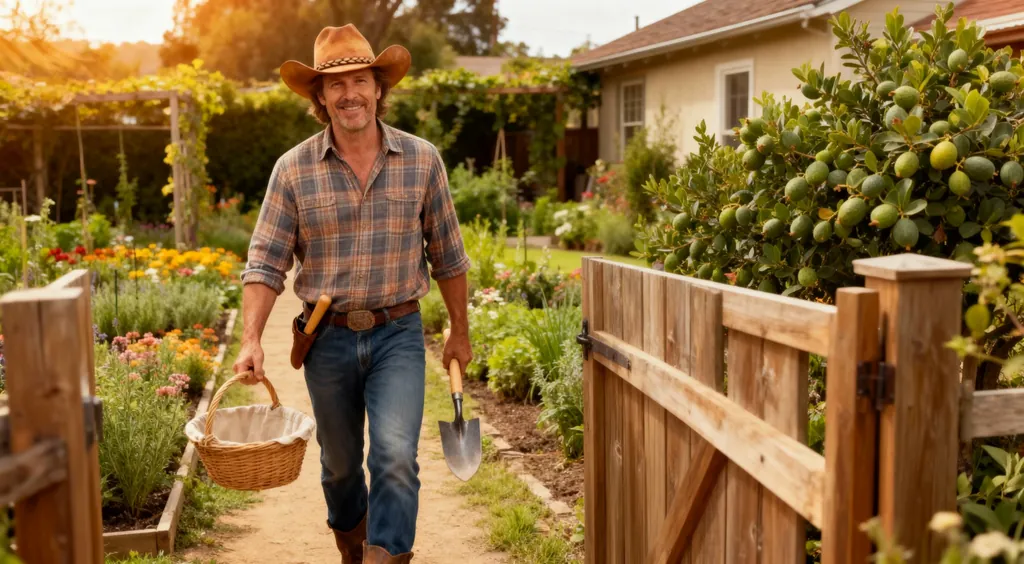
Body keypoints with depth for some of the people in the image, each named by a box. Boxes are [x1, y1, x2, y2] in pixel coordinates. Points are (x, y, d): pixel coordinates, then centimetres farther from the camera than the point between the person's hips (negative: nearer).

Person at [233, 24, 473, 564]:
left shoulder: (422, 160, -3)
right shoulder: (293, 169, -4)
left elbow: (448, 255, 5)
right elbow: (265, 262, -3)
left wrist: (460, 332, 10)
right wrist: (252, 341, -14)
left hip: (397, 335, -1)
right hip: (328, 337, 1)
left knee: (395, 455, -17)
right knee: (339, 464, 16)